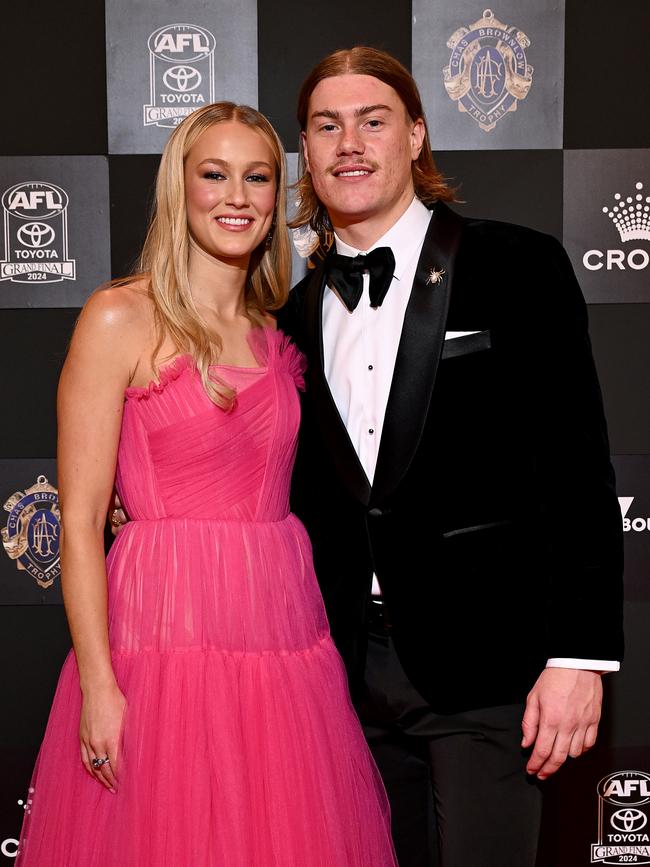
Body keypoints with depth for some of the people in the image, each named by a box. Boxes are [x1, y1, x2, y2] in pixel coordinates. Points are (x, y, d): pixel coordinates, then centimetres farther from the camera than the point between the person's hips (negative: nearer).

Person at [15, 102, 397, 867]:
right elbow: (79, 519, -8)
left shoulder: (275, 336, 13)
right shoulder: (119, 319, -4)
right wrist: (97, 683, -14)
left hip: (283, 630, 6)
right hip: (169, 632, -5)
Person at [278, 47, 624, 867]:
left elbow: (578, 474, -8)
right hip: (355, 669, 5)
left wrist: (578, 654, -12)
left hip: (485, 659, -4)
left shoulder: (517, 268, -4)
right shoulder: (299, 314, 11)